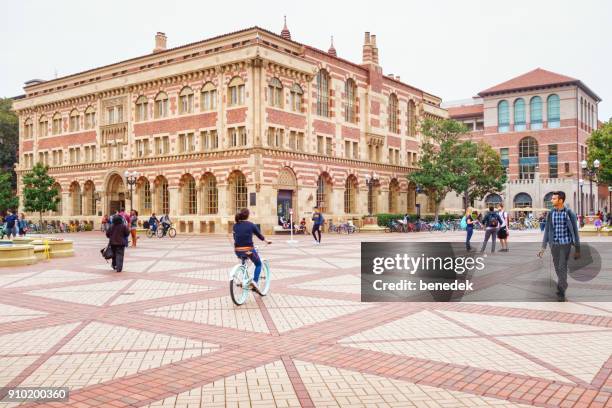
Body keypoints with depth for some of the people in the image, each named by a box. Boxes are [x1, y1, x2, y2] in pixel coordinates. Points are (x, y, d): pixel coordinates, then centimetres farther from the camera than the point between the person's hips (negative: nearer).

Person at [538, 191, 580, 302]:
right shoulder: (550, 214, 1)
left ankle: (561, 292, -1)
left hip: (566, 244, -4)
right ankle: (563, 285, 31)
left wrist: (577, 249, -4)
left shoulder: (570, 214, -10)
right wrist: (543, 247, 2)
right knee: (558, 268, 11)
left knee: (562, 268, -9)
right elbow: (547, 230, 6)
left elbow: (575, 231, -5)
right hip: (554, 245, 4)